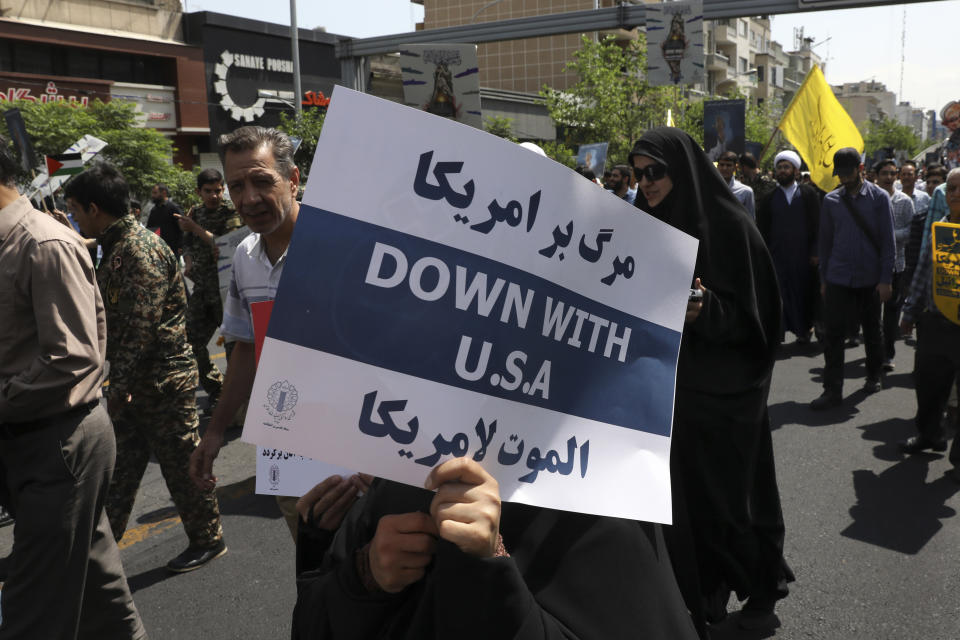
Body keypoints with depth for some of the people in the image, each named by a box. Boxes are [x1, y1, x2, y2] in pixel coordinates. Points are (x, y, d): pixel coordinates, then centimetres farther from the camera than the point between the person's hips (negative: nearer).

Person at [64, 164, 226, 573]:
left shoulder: (140, 250, -19)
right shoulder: (115, 247, 13)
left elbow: (140, 327, -23)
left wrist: (121, 384, -19)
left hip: (162, 377, -10)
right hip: (135, 380, 10)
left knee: (181, 462, 3)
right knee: (120, 464, 17)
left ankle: (208, 540, 18)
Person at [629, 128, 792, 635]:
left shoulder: (726, 225, -13)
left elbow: (751, 314, -13)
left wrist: (707, 311, -30)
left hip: (724, 389, -5)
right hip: (670, 382, 5)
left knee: (730, 489, 8)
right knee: (686, 491, 10)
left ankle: (759, 584, 31)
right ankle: (706, 588, 28)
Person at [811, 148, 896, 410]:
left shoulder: (879, 198, -2)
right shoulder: (831, 200, 4)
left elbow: (888, 241, -2)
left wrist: (886, 279, -7)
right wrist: (823, 278, 9)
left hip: (870, 280, -1)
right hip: (838, 279, 1)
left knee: (872, 332, 14)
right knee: (832, 334, -3)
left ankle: (874, 376, 34)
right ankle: (832, 390, 1)